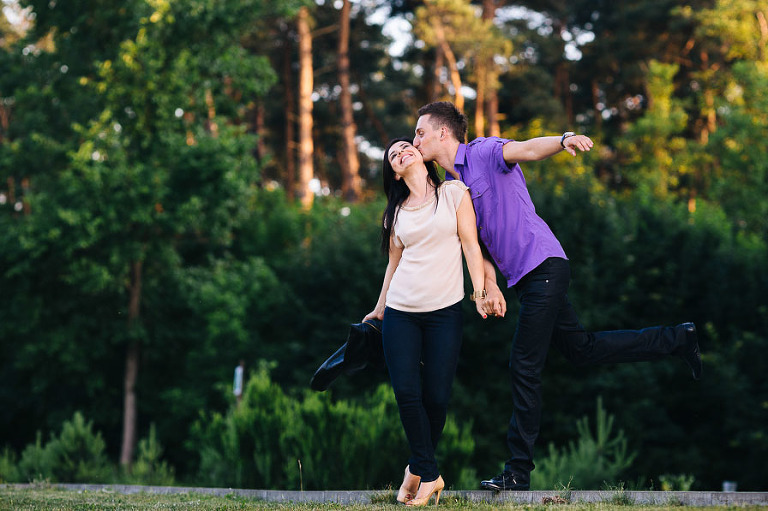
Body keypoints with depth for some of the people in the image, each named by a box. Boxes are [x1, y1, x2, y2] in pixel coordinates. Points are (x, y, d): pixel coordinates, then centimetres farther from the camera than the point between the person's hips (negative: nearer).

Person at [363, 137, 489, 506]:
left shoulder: (454, 193, 5)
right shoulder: (397, 212, 12)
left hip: (444, 310, -2)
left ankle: (419, 469, 14)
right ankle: (429, 475, 0)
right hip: (400, 311, 2)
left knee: (436, 396, -5)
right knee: (406, 392, -10)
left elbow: (470, 245, 2)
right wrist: (379, 308, 21)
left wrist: (481, 290, -5)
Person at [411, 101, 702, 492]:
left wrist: (563, 141, -47)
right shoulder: (449, 187, 16)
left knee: (524, 367, -6)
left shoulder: (484, 153, -8)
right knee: (579, 348, 14)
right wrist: (490, 287, 6)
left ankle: (518, 473, -1)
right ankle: (676, 339, 24)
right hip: (524, 278, 9)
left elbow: (527, 149, -27)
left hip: (542, 266, -9)